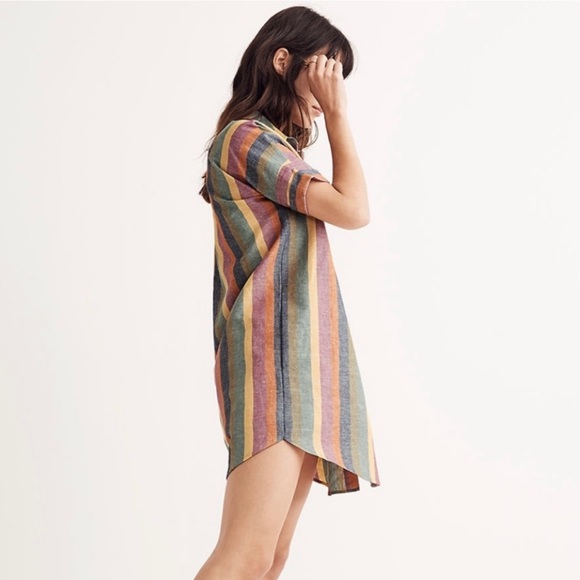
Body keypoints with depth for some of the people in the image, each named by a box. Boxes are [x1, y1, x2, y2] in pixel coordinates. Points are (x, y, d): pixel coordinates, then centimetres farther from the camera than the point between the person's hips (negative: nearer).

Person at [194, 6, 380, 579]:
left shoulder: (278, 148, 26)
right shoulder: (245, 135, -3)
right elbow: (353, 208, -9)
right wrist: (337, 113, -1)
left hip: (303, 360, 10)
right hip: (273, 356, -10)